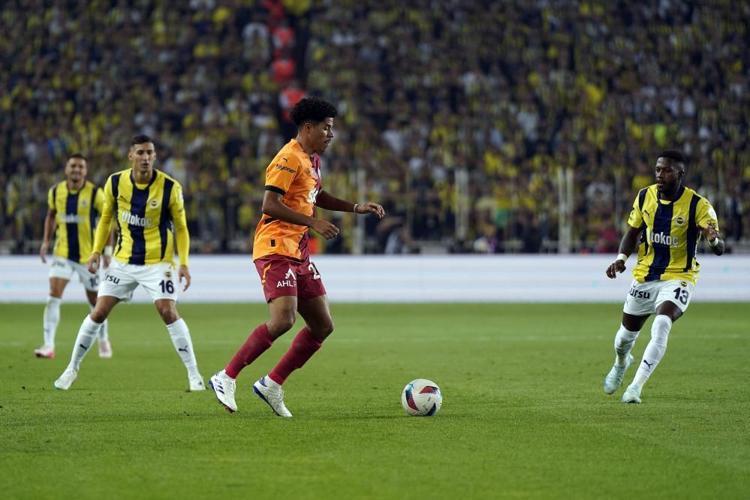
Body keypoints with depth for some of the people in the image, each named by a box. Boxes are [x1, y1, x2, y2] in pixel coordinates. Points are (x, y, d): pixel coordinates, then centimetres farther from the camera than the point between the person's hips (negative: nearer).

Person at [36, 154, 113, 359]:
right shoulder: (55, 192, -1)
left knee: (95, 301, 10)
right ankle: (48, 346, -15)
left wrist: (108, 250, -8)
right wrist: (46, 242, 7)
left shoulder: (95, 193, -11)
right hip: (62, 253, 2)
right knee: (53, 296, -14)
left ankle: (103, 341, 31)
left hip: (88, 255, -2)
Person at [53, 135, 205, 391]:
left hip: (158, 261, -3)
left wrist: (184, 263, -12)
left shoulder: (170, 187, -13)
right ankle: (72, 368, 17)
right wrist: (97, 250, 2)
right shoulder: (115, 183, -5)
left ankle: (194, 374, -7)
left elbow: (181, 227, -3)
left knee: (168, 312, -16)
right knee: (98, 313, 2)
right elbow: (106, 218, 11)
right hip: (123, 261, 3)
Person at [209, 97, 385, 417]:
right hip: (276, 249, -10)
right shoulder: (290, 158, -12)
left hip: (299, 255, 10)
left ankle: (272, 384, 12)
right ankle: (226, 379, -15)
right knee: (283, 320, -24)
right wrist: (313, 223, -22)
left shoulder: (312, 159, 18)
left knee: (323, 326, 6)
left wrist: (356, 208, 26)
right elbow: (270, 204, -21)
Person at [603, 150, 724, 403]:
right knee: (626, 335, 15)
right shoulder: (644, 196, -4)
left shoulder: (698, 205, -17)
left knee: (661, 326, -29)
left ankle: (636, 387, -22)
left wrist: (714, 240, -47)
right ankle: (620, 364, 51)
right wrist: (621, 258, -9)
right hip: (645, 276, 4)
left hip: (678, 278, -4)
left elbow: (719, 248, -23)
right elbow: (632, 232, 10)